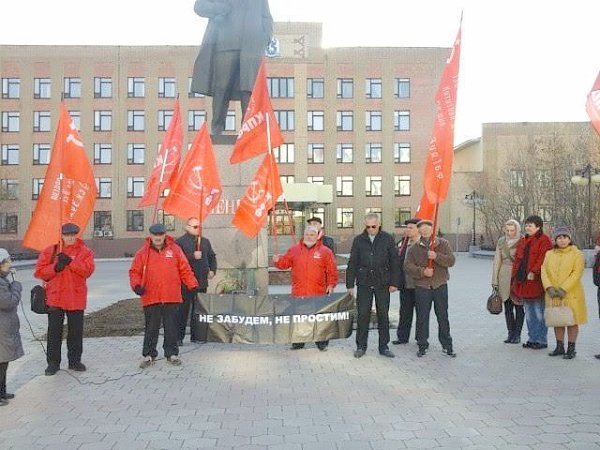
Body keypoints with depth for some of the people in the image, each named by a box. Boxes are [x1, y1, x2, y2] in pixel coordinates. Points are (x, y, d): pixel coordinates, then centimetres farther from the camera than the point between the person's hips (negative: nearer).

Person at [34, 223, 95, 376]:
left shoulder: (85, 251, 0)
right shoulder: (50, 250, 4)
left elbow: (88, 270, -14)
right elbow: (39, 271, 0)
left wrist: (70, 261, -22)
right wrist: (55, 268, -17)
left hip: (76, 298, -1)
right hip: (55, 297, 1)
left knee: (76, 330, 8)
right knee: (54, 330, 6)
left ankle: (74, 361, 22)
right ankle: (53, 362, 18)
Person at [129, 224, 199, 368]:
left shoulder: (175, 249, 4)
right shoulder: (143, 252, 4)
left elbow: (185, 269, 5)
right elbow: (134, 272, 5)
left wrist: (192, 285, -1)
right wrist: (136, 285, -12)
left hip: (172, 297, 1)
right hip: (150, 298, 0)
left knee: (172, 327, 9)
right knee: (151, 328, 7)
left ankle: (172, 353, 22)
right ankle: (148, 355, 19)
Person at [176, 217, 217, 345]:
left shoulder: (205, 242, 16)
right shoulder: (180, 242, -3)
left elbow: (212, 257, 23)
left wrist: (212, 270, 8)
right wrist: (192, 256, -19)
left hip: (202, 282, 5)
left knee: (200, 311, 10)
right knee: (183, 310, -1)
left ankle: (197, 336, 20)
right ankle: (178, 337, 7)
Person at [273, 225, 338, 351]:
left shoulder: (325, 251, 2)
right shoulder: (294, 249, 8)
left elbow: (332, 270, 2)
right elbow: (285, 263, 12)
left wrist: (331, 285, -4)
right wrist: (278, 260, -8)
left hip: (318, 293, -2)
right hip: (298, 293, 2)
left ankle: (322, 342, 18)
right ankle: (298, 342, 21)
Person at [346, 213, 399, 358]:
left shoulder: (388, 239, 1)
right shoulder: (358, 240, 3)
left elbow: (394, 262, 2)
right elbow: (352, 263, 5)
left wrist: (394, 283, -2)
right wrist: (350, 284, 2)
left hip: (383, 284, 0)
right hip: (364, 284, 0)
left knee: (383, 315, 7)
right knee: (363, 315, 3)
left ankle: (383, 346, 18)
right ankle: (361, 346, 14)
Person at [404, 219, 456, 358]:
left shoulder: (442, 243, 4)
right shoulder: (414, 248, 5)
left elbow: (451, 261, -7)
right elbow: (408, 266, -3)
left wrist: (436, 256, -22)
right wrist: (422, 271, -17)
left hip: (440, 285, 0)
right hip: (422, 287, 0)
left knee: (443, 316, 7)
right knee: (422, 317, 5)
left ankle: (447, 345, 19)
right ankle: (423, 345, 17)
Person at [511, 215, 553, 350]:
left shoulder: (544, 240, -7)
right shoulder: (523, 241, 16)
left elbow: (543, 259, -18)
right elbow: (517, 260, 17)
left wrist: (533, 272, -24)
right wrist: (515, 277, 13)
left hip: (536, 282, -8)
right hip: (523, 282, 8)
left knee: (539, 313, -1)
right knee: (529, 313, 13)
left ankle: (542, 340, 9)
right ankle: (532, 339, 22)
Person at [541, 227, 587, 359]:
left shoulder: (577, 254, -3)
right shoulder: (549, 254, 9)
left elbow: (577, 273, -13)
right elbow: (544, 271, 1)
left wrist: (564, 289, -20)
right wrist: (549, 287, -14)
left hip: (571, 294, -4)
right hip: (553, 295, 4)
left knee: (572, 321, 3)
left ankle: (571, 349, 13)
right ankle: (559, 347, 21)